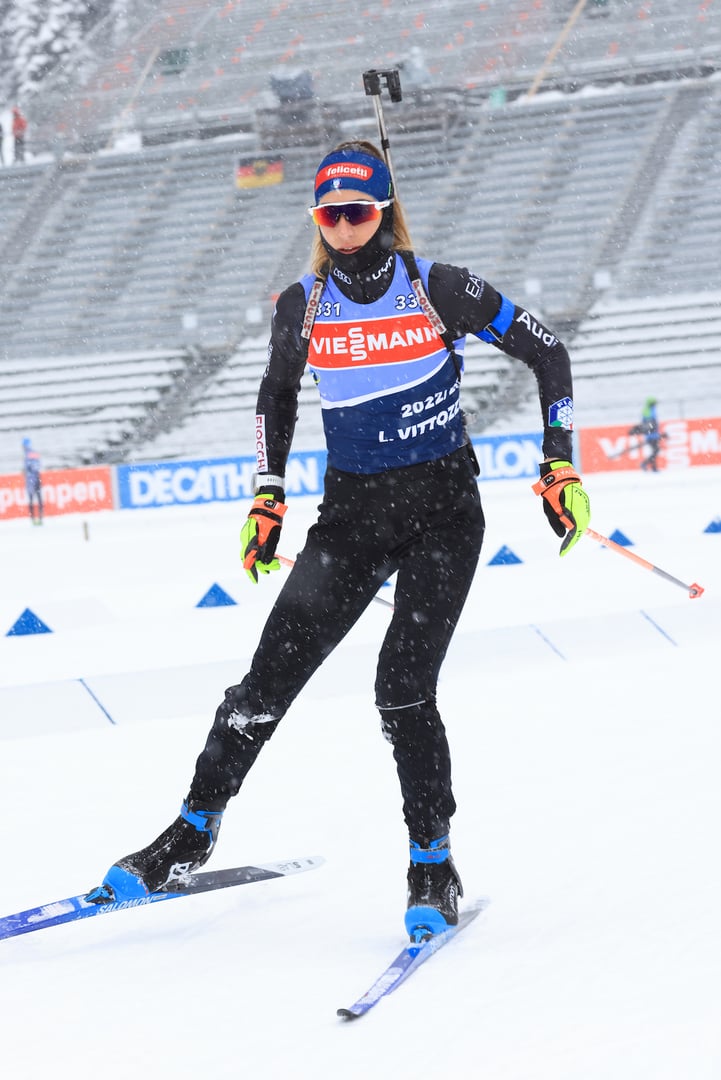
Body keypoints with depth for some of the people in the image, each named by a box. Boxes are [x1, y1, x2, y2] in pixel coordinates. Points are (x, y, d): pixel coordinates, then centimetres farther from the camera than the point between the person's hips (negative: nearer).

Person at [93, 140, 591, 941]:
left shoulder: (439, 290, -9)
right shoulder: (303, 307, 0)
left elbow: (546, 354, 0)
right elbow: (276, 393, 19)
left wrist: (559, 463, -4)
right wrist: (268, 497, 13)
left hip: (441, 510, -3)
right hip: (351, 513, 3)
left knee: (402, 691, -14)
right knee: (270, 677, -3)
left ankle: (433, 868, 1)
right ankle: (193, 833, 12)